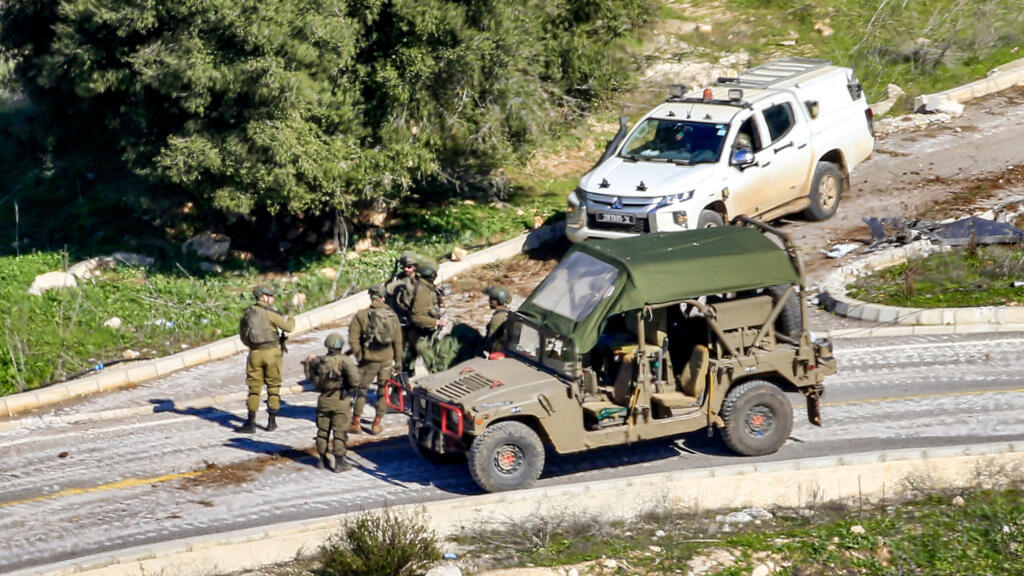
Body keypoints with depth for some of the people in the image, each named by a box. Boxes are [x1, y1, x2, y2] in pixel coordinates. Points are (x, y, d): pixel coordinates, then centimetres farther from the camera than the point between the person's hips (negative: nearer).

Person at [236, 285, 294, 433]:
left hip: (255, 353, 3)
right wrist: (290, 318, 13)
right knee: (273, 387, 9)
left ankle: (250, 423, 3)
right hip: (272, 352, -3)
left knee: (254, 388, 7)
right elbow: (289, 327, -9)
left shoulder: (247, 313, 4)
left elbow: (243, 335, 11)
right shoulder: (270, 313, -10)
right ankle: (272, 422, 11)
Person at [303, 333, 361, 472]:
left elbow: (311, 376, 14)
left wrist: (308, 363, 26)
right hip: (340, 401, -4)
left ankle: (323, 459, 24)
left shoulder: (319, 361, 1)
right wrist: (352, 386, -8)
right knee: (339, 431, 2)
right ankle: (339, 462, 3)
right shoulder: (344, 360, -12)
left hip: (324, 400, 4)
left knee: (323, 430, 15)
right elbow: (353, 374, -26)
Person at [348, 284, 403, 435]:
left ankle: (355, 423, 10)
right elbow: (398, 341, 3)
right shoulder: (392, 316, 0)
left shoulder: (361, 315, -9)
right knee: (382, 391, 13)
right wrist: (398, 361, 11)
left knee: (362, 390, 9)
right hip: (387, 359, 2)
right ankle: (377, 424, 16)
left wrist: (358, 355, 0)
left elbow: (353, 339, -12)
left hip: (369, 360, -2)